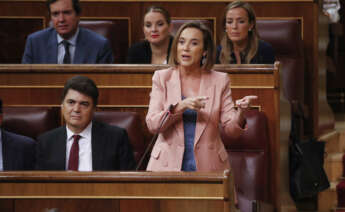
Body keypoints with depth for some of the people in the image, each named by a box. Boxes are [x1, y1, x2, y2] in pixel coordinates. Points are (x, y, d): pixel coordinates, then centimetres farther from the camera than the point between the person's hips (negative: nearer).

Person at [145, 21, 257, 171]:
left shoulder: (219, 80, 7)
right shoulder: (162, 78, 7)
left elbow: (231, 130, 2)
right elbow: (152, 125, -4)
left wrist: (240, 112, -18)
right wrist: (180, 107, -18)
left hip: (207, 165, 1)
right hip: (168, 165, -1)